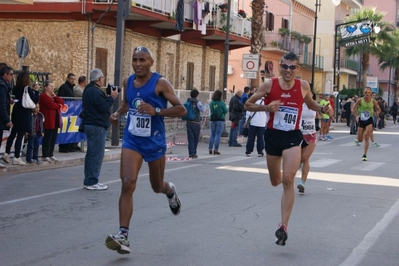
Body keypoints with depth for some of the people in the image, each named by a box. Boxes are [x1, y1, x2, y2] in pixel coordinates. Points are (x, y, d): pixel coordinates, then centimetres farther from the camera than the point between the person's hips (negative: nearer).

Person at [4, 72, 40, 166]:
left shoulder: (16, 88, 3)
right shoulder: (28, 89, -14)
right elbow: (35, 100, -10)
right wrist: (36, 91, 1)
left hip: (16, 112, 6)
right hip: (25, 113, -6)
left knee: (13, 133, 17)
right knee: (20, 135, -3)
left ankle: (6, 153, 19)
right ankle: (16, 158, -2)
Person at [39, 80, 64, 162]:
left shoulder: (53, 96, 21)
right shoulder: (43, 96, -7)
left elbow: (62, 102, 10)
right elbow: (52, 105, -20)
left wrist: (55, 96, -4)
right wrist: (59, 105, -1)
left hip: (55, 120, 9)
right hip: (48, 121, -9)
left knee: (53, 138, 9)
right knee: (47, 138, -6)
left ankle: (51, 155, 15)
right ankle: (45, 156, -2)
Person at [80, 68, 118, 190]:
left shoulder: (88, 90, 15)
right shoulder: (95, 91, -18)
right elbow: (104, 107, -21)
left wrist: (108, 96, 9)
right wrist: (111, 97, -9)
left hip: (89, 124, 11)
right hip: (97, 126, -11)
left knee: (91, 154, 16)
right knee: (97, 154, -7)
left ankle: (89, 181, 21)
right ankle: (92, 182, -5)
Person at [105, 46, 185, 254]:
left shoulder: (160, 83, -13)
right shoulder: (128, 82, 3)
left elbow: (181, 110, -14)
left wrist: (156, 111, -27)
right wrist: (118, 113, 4)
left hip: (154, 142, -2)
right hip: (132, 140, 3)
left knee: (157, 187, 15)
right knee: (127, 184, -16)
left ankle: (170, 191, 55)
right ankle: (123, 236, -18)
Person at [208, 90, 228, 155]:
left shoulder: (211, 103, 0)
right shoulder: (221, 103, -12)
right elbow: (226, 111, -3)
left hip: (213, 120, 4)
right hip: (220, 120, -4)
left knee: (212, 134, 12)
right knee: (218, 135, -3)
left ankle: (210, 149, 10)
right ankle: (216, 149, -6)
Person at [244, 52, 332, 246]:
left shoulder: (303, 86, -2)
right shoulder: (270, 85, -7)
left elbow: (310, 104, 18)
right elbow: (248, 105, 0)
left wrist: (323, 109, -3)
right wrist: (266, 107, -18)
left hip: (293, 137, -1)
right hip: (273, 135, 1)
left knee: (288, 180, -18)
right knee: (275, 181, 15)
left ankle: (284, 226, -16)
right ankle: (283, 177, 56)